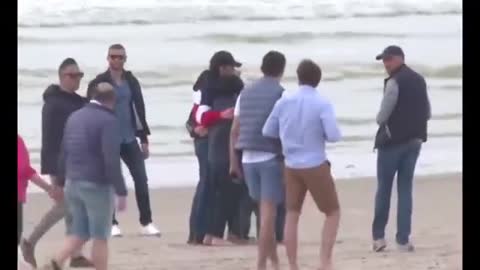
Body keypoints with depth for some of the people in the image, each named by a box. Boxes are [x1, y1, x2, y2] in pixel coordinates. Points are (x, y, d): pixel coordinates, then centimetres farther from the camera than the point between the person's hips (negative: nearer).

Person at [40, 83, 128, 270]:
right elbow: (112, 160, -18)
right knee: (100, 237, 3)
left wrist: (61, 181, 23)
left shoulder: (74, 117, 12)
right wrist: (121, 191, -16)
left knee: (78, 233, 14)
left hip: (73, 183, 7)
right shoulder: (108, 120, -12)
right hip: (96, 185, -7)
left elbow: (64, 153, 16)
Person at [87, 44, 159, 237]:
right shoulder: (98, 83, -4)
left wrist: (144, 138, 11)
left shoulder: (131, 82, 8)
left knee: (141, 178, -4)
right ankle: (112, 224, 9)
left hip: (129, 139, 3)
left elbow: (139, 109, 13)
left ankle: (146, 223, 1)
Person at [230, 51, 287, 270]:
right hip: (271, 158, -6)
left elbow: (235, 131, 11)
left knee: (265, 210, 17)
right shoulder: (281, 94, -6)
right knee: (268, 213, -4)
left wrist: (233, 162, 15)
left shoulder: (246, 93, 11)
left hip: (248, 158, 6)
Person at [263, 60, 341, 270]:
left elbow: (267, 132, 9)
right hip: (315, 166, -4)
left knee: (292, 215, 12)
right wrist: (320, 134, 4)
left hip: (291, 166, 4)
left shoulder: (283, 102, 1)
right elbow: (334, 136, -18)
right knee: (333, 212, 10)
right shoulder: (322, 103, -11)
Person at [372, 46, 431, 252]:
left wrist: (381, 120, 7)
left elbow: (382, 116, -14)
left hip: (392, 141, -6)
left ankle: (378, 236, 7)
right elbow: (427, 113, 15)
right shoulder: (419, 80, 10)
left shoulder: (394, 82, -15)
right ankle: (403, 239, 2)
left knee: (384, 189, 5)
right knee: (405, 189, 7)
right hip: (414, 141, 6)